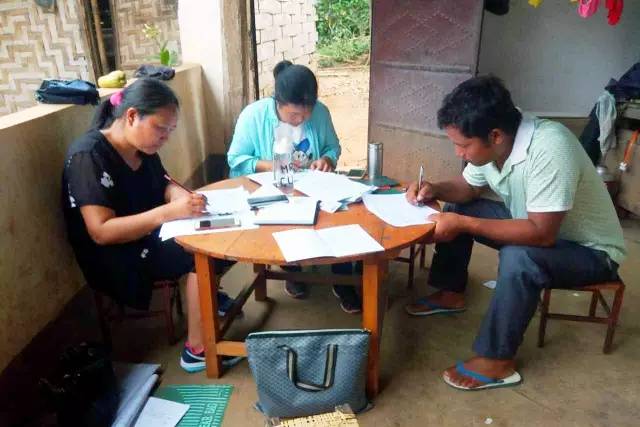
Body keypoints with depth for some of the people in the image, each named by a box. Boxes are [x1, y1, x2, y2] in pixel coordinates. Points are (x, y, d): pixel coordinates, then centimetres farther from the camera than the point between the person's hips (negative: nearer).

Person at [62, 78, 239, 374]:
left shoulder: (142, 147, 0)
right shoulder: (89, 156, -23)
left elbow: (161, 185, 13)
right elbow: (101, 232, -28)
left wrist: (179, 194, -12)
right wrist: (168, 212, -35)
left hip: (149, 236, 8)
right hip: (113, 258, -8)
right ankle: (197, 349, -15)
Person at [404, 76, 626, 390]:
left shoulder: (549, 148, -35)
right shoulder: (491, 143, -13)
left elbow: (541, 234, -37)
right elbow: (468, 188, 5)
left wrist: (463, 224, -36)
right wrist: (434, 190, -15)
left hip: (590, 251, -7)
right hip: (535, 226, 8)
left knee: (518, 258, -36)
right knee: (456, 209, 2)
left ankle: (497, 362, -17)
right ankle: (450, 294, 17)